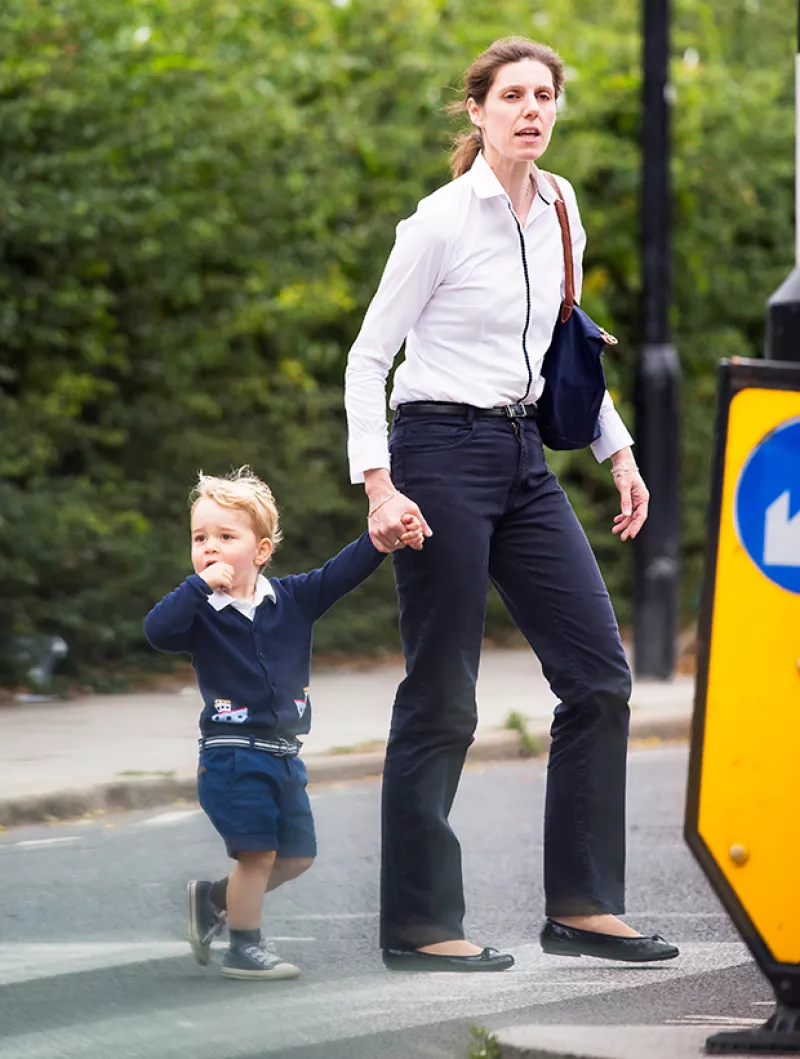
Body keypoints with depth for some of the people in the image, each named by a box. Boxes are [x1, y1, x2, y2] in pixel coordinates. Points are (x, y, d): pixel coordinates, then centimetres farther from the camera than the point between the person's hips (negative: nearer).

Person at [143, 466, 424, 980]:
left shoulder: (292, 599, 3)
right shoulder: (201, 611, -7)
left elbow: (344, 572, -6)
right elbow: (158, 630, -26)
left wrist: (386, 538, -22)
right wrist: (201, 584, -28)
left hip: (283, 754, 6)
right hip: (232, 753, -6)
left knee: (296, 855, 12)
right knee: (259, 853, -7)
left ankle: (214, 897, 30)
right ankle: (245, 948, 7)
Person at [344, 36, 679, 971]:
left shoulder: (560, 210, 8)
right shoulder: (442, 221, -12)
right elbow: (367, 358, -10)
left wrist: (617, 452, 17)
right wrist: (378, 488, -20)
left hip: (526, 456, 7)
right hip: (443, 452, -7)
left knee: (599, 673, 3)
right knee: (442, 700, -3)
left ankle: (580, 904, 9)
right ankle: (418, 926, 6)